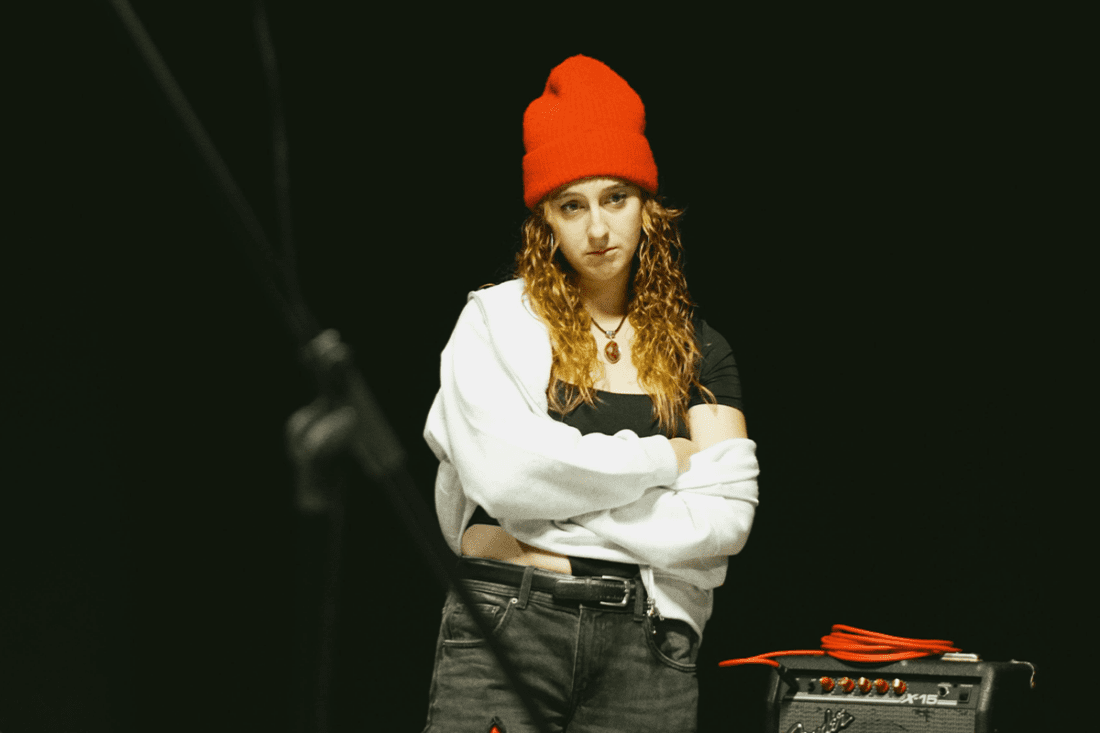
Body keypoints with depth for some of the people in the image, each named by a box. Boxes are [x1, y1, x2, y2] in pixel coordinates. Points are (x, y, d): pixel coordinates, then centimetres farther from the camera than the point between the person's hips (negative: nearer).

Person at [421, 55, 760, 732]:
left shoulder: (697, 349, 12)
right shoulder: (495, 322, 5)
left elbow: (726, 517, -1)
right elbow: (504, 471, -12)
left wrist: (549, 514, -6)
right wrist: (660, 459, -3)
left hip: (645, 646, 2)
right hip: (505, 626, -2)